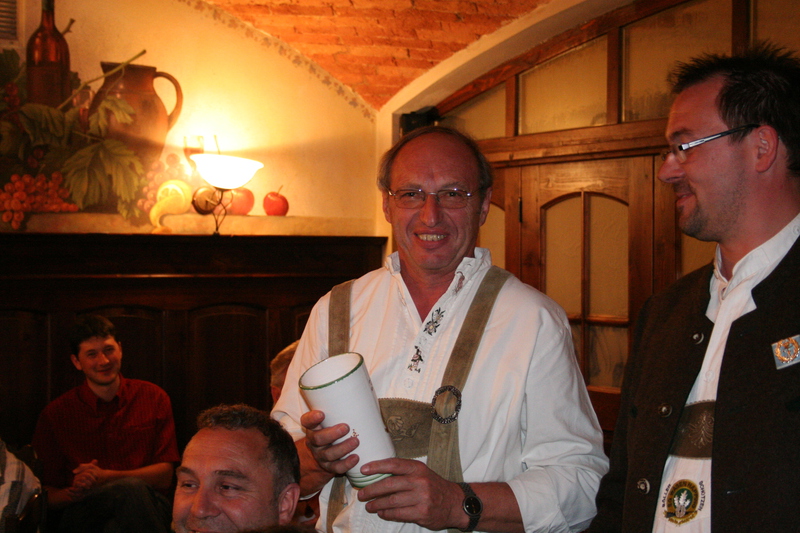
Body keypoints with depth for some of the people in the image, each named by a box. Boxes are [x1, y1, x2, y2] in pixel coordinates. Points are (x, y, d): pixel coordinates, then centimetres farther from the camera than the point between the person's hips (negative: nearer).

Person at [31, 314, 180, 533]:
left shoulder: (153, 398, 10)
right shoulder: (55, 414, 9)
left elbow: (164, 475, 3)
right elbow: (47, 496, 8)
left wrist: (105, 478, -12)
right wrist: (72, 493, -17)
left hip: (147, 506, 2)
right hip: (80, 513, -2)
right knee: (130, 489, -37)